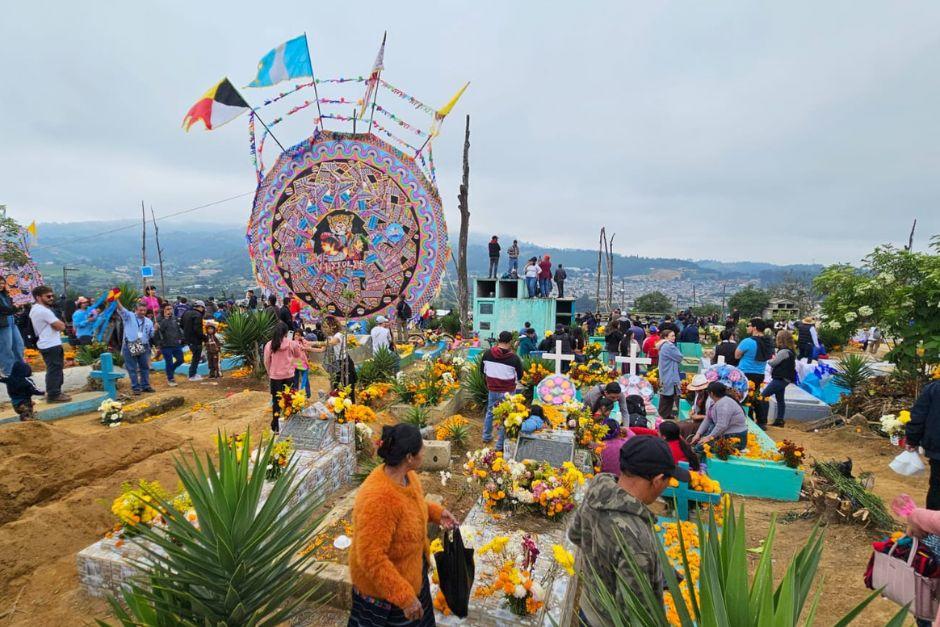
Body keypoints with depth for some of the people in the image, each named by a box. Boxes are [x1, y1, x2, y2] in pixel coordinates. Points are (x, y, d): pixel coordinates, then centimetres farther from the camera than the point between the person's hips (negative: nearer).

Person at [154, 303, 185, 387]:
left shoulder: (175, 319, 8)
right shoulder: (160, 320, -10)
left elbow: (179, 329, 21)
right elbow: (156, 332, -18)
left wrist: (180, 338, 15)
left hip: (176, 345, 6)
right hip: (166, 346, -5)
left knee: (180, 360, 8)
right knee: (169, 362, 2)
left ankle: (170, 370, 34)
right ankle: (170, 379, 17)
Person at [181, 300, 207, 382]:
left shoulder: (186, 313, 10)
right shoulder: (198, 315, -19)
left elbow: (181, 324, 17)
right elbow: (198, 329, -26)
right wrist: (204, 337, -17)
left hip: (187, 338, 9)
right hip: (195, 339, -9)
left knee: (195, 356, 25)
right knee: (196, 357, 3)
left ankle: (194, 373, 30)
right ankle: (192, 375, 8)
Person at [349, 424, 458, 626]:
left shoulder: (407, 475, -11)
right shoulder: (378, 499, -38)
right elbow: (371, 559, -33)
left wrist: (436, 512, -3)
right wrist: (404, 597, -29)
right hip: (384, 587, -8)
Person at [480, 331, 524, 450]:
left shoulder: (487, 353, -9)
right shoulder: (514, 358, -19)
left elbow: (482, 370, 4)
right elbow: (519, 376, -6)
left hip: (492, 389, 4)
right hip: (507, 391, -4)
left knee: (490, 412, 25)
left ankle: (486, 436, 40)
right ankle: (500, 444, 17)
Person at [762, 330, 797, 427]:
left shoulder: (784, 351, -20)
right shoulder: (789, 351, 12)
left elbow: (773, 363, -15)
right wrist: (773, 359, -1)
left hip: (780, 379, -11)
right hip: (783, 379, 11)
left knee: (763, 396, -10)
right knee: (780, 400, 15)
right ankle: (779, 420, 21)